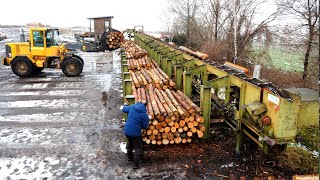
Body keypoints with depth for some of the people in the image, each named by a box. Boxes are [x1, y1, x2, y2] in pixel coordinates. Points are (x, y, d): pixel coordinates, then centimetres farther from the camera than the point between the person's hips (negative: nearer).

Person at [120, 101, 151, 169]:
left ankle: (130, 158, 51)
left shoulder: (132, 107, -4)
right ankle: (136, 164, 20)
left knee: (129, 144, 31)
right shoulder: (144, 114, -16)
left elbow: (122, 108, 12)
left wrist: (125, 105, 33)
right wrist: (148, 119, 6)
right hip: (135, 133, -6)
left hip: (127, 130, 6)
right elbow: (145, 126, -7)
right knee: (138, 148, 14)